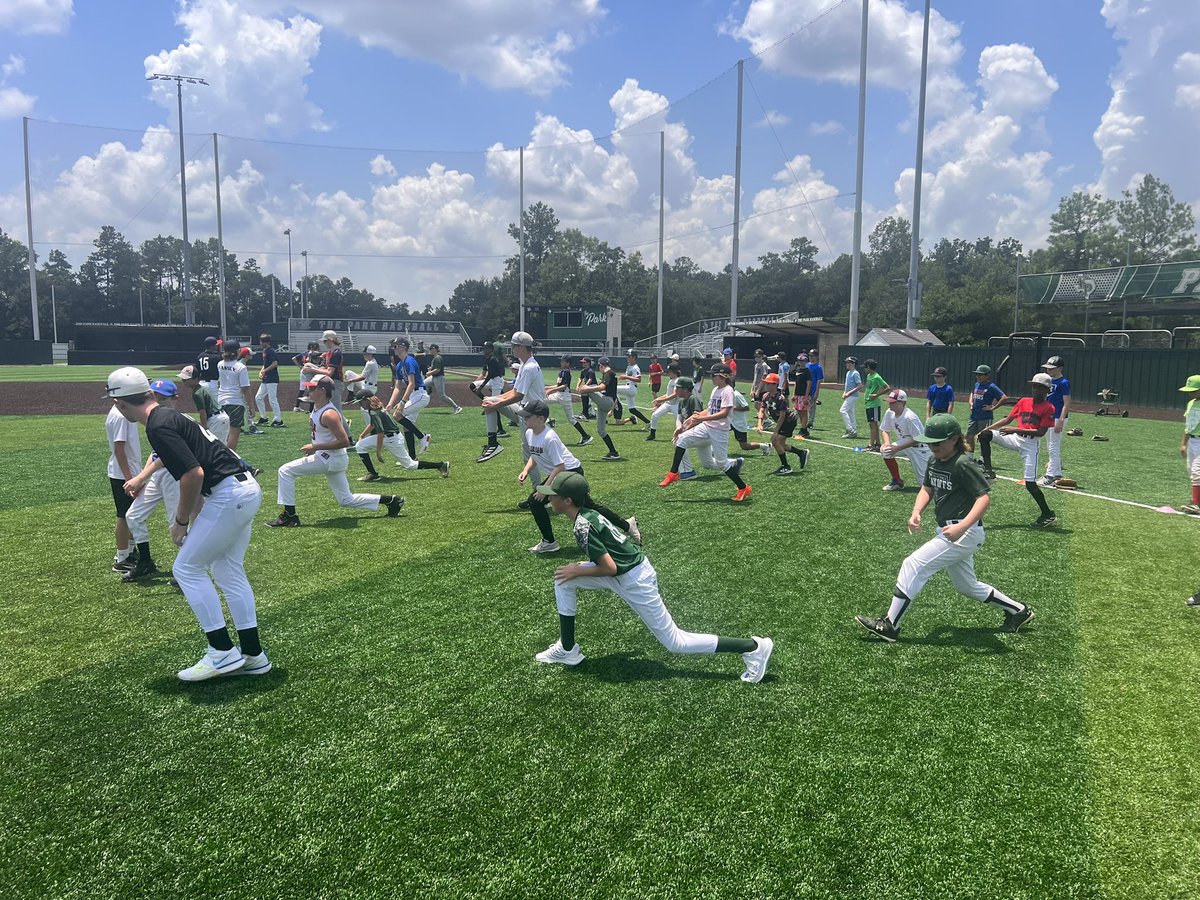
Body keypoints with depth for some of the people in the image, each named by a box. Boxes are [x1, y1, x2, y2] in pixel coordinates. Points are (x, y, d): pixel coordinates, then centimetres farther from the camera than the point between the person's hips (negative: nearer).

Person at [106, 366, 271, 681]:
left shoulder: (159, 427, -13)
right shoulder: (170, 416, 18)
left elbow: (194, 475, -21)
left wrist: (181, 521, -7)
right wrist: (193, 519, 24)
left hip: (228, 495, -10)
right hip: (247, 489, 10)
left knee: (187, 569, 2)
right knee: (228, 571, 16)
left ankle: (223, 652, 5)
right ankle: (253, 655, 21)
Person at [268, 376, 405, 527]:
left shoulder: (329, 414, -23)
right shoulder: (316, 407, 6)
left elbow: (344, 442, -27)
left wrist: (315, 447, -23)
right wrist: (313, 446, 11)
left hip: (329, 459, -10)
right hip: (330, 459, 10)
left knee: (285, 471, -8)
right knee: (346, 500, 15)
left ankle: (289, 515, -5)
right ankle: (390, 500, 18)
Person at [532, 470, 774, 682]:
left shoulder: (583, 526, -24)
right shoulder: (588, 512, 3)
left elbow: (609, 569, -23)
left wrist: (578, 571, -10)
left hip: (634, 582, -10)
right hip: (626, 568, 10)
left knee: (675, 642, 1)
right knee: (564, 580, 7)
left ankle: (754, 647, 5)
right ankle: (567, 649, 17)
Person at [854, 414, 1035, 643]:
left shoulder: (963, 464, -19)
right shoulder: (935, 462, 6)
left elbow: (984, 498, -24)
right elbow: (927, 489, 17)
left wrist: (962, 527, -36)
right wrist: (916, 512, -2)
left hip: (965, 533, -10)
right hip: (949, 532, 10)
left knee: (913, 565, -14)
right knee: (967, 586, 23)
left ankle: (889, 626, -10)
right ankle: (1018, 611, 40)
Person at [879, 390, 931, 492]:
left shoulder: (910, 417, -30)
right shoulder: (889, 413, -9)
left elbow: (917, 439, -28)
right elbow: (885, 430, 4)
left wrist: (897, 448, -31)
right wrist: (887, 442, -16)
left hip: (919, 448, -7)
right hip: (905, 443, 7)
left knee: (924, 481, -7)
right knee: (885, 451, -18)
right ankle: (897, 481, -2)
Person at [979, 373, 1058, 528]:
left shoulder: (1048, 408, -6)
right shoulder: (1023, 401, 10)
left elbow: (1041, 432, -14)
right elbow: (1007, 420, 13)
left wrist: (1016, 429, -21)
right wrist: (987, 428, 3)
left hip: (1030, 445, -5)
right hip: (1015, 439, 5)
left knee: (1030, 483, -10)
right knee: (985, 435, -16)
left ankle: (1048, 515, 7)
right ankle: (988, 470, -8)